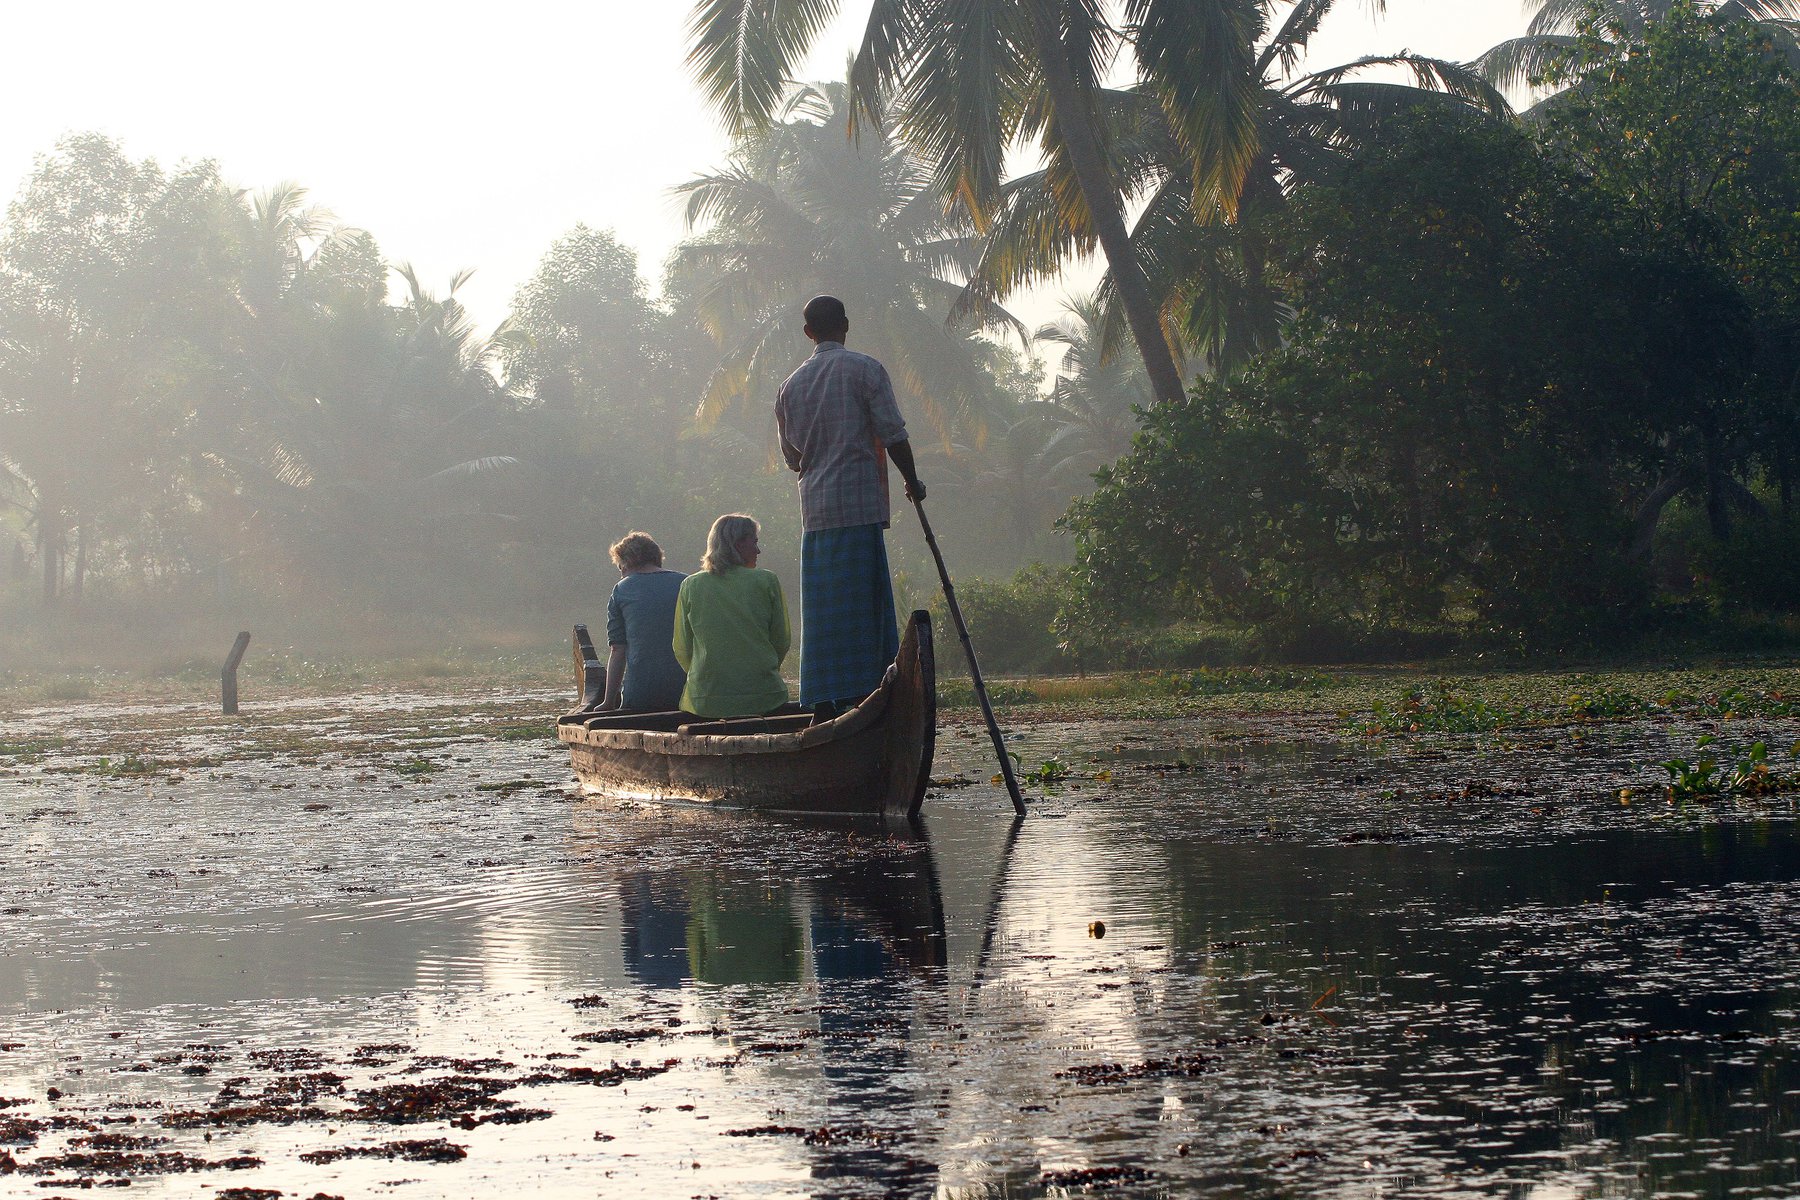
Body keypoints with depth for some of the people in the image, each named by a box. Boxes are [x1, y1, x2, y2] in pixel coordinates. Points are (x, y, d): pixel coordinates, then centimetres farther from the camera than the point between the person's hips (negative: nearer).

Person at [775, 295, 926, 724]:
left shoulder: (792, 385, 14)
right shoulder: (864, 369, -2)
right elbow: (893, 435, -6)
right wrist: (912, 482, 8)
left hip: (814, 512, 5)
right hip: (860, 508, -5)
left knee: (824, 618, 6)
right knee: (862, 611, -6)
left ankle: (823, 714, 4)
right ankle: (856, 704, -13)